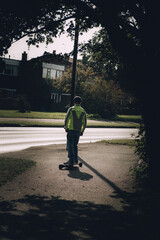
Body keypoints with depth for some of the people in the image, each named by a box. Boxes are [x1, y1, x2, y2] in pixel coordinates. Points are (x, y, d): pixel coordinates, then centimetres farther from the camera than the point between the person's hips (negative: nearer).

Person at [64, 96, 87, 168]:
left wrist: (66, 127, 0)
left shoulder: (71, 109, -3)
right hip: (78, 131, 4)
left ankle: (71, 160, -4)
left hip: (71, 130, -4)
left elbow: (67, 119, -9)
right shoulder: (83, 111, 7)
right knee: (75, 145, 17)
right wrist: (82, 131, 14)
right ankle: (75, 160, 16)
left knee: (70, 145, 1)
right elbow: (84, 123, 7)